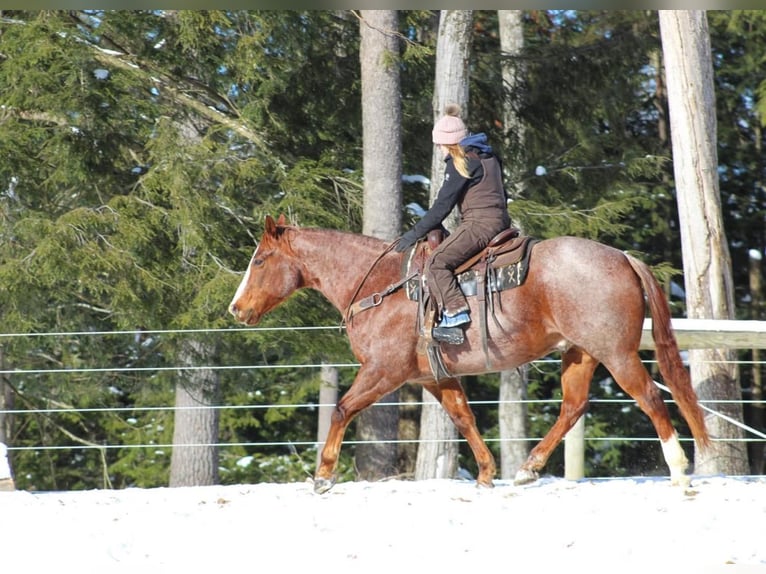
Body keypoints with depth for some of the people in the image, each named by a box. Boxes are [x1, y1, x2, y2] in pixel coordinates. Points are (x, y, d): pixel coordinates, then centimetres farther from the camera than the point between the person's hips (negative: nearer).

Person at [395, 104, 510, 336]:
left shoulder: (459, 163, -8)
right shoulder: (489, 158, 19)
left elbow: (442, 205, -10)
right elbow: (501, 196, 24)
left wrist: (416, 232, -3)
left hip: (478, 224, -10)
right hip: (500, 221, 10)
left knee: (436, 263, -16)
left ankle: (455, 311, -27)